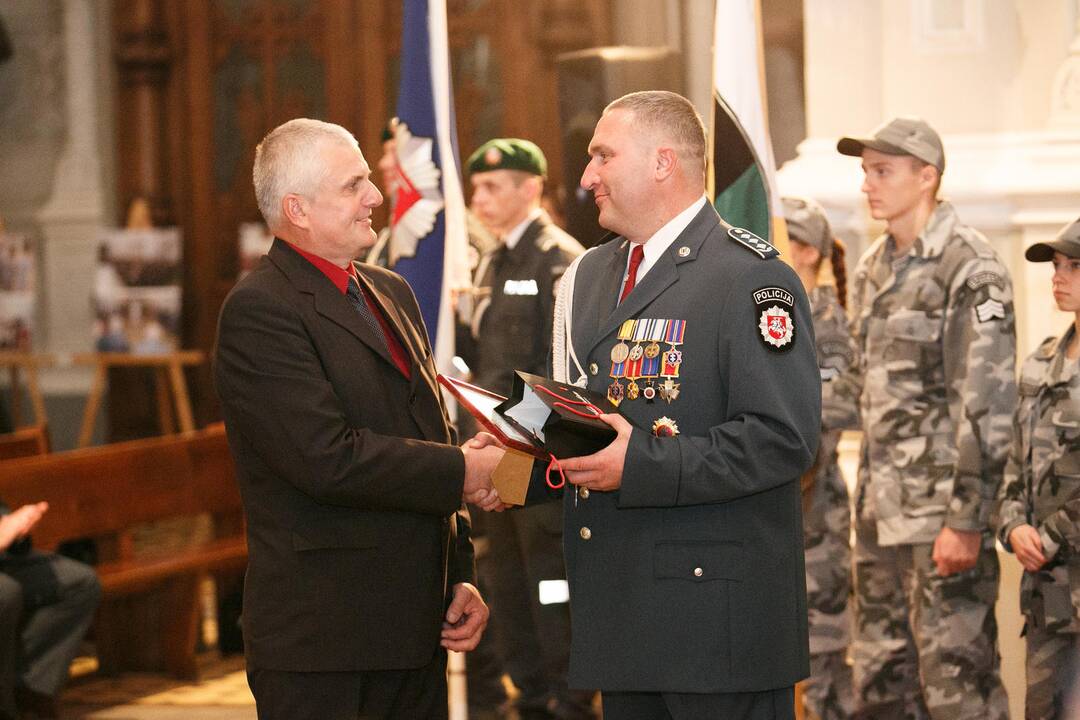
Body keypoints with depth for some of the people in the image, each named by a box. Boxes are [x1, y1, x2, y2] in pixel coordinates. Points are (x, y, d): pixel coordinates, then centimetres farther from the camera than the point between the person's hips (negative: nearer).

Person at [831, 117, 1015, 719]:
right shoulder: (874, 269, 14)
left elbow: (988, 402, -16)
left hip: (942, 510, -8)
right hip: (881, 509, 8)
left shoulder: (970, 268, -12)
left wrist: (966, 519, -19)